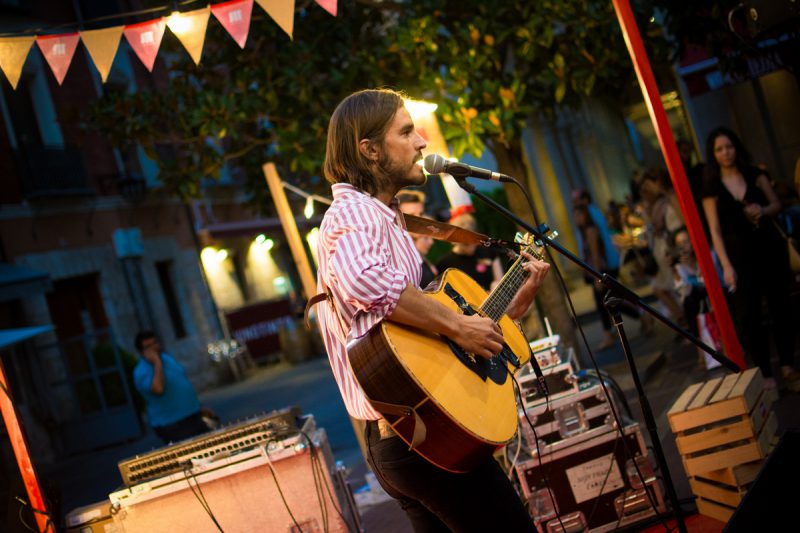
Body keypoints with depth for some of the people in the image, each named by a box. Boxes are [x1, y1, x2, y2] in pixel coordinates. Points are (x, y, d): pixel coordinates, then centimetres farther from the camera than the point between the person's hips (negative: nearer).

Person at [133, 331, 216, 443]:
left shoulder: (166, 357, 10)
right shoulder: (141, 372, -16)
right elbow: (158, 389, -35)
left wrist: (199, 408, 21)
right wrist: (157, 363, -27)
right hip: (171, 426, -8)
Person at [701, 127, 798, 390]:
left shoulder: (754, 174, 3)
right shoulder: (712, 188, -3)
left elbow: (776, 204, 10)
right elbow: (715, 230, -5)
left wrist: (763, 211, -14)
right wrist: (726, 266, -13)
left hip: (770, 248, 2)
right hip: (741, 256, -2)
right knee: (747, 315, -7)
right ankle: (765, 375, 2)